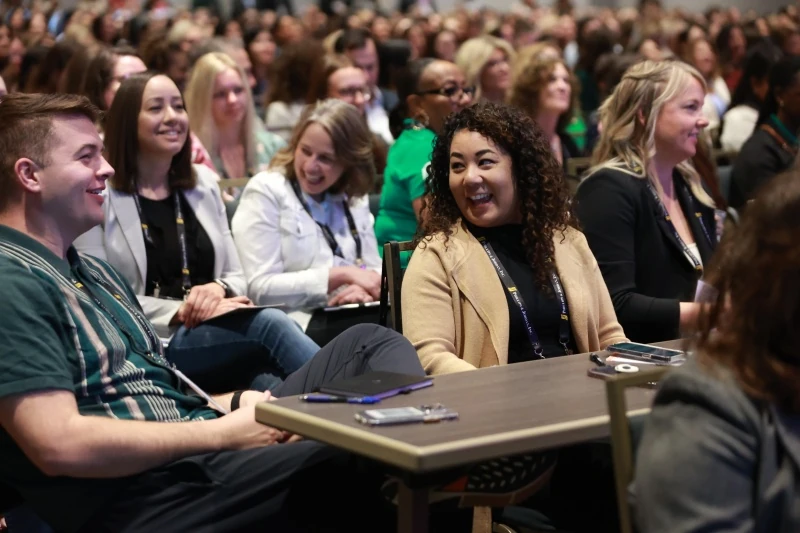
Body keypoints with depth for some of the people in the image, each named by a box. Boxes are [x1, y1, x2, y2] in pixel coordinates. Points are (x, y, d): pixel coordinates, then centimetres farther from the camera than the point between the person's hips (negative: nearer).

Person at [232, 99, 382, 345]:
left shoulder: (354, 200, 16)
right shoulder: (265, 191, -1)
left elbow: (375, 270, 12)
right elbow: (261, 288, -10)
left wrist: (367, 289, -13)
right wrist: (342, 274, -15)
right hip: (298, 327, -6)